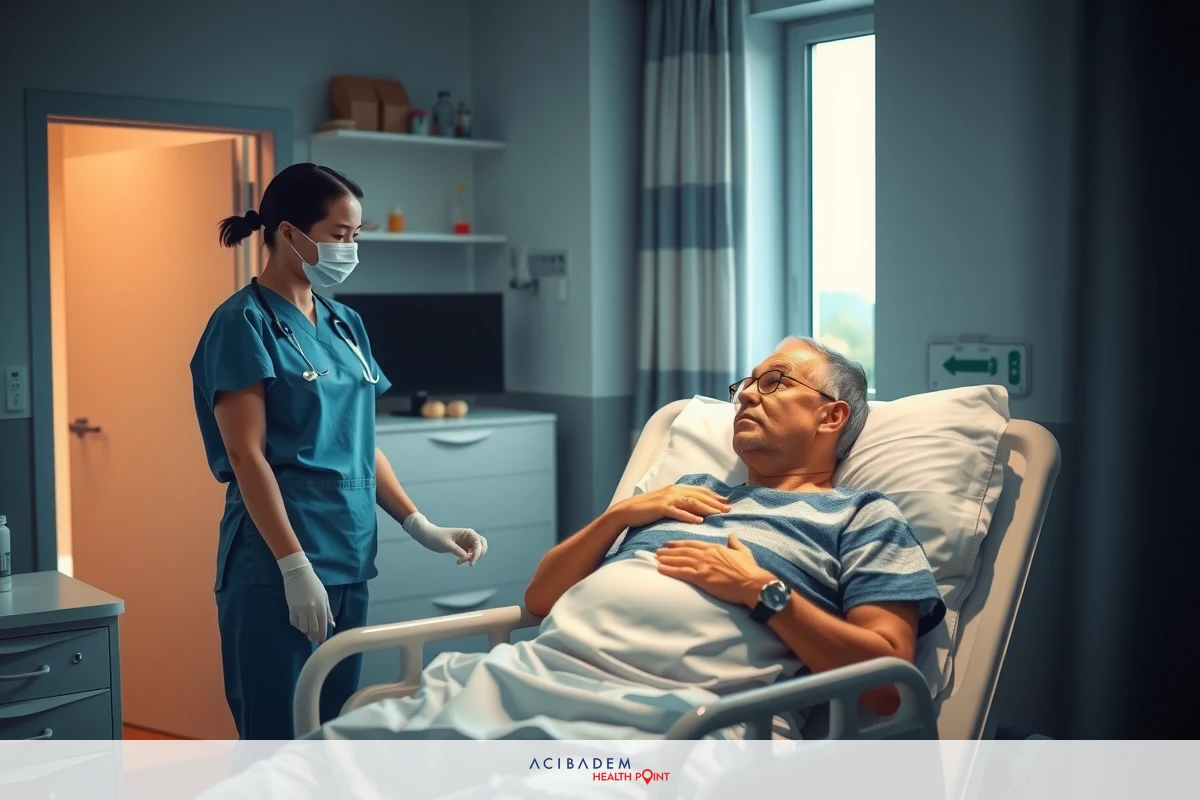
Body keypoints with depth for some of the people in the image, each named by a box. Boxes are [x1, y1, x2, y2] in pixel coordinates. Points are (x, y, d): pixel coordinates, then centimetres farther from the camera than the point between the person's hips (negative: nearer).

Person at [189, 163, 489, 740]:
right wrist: (296, 567, -18)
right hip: (277, 567, -7)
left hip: (349, 560, 7)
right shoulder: (245, 323, -7)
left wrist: (421, 527, 8)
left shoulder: (344, 324, 14)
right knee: (279, 737, -2)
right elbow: (247, 455, -13)